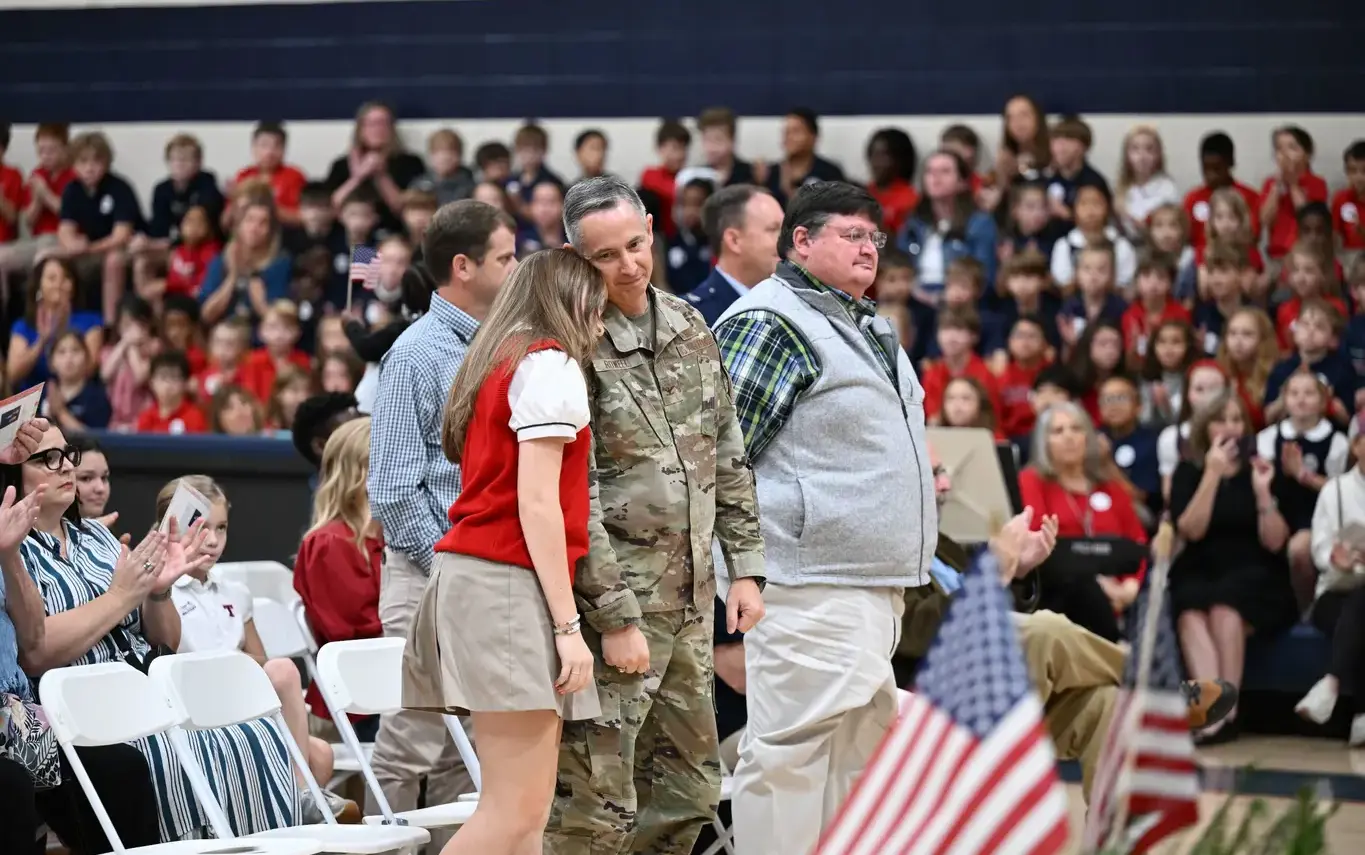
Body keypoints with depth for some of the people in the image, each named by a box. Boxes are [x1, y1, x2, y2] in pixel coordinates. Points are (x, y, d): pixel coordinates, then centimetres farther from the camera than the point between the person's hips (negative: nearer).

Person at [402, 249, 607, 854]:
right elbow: (536, 503, -13)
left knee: (524, 805, 4)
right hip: (509, 581, -9)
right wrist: (568, 625, -14)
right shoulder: (550, 365, -6)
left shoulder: (497, 365, 20)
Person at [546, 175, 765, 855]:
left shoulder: (688, 327, 10)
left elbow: (728, 459, 18)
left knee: (689, 793, 13)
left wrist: (745, 565, 11)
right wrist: (615, 619, -18)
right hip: (615, 602, -7)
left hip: (690, 602, 8)